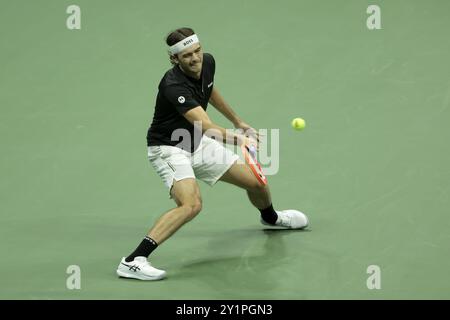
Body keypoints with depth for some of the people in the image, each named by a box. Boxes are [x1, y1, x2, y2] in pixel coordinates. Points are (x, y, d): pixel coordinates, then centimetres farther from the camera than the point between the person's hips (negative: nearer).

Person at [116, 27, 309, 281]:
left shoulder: (207, 62, -8)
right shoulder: (174, 86, -33)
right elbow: (206, 126, -43)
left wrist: (238, 122, 23)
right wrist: (238, 139, -58)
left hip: (197, 144, 8)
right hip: (169, 148, -8)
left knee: (257, 181, 12)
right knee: (192, 205, -33)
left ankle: (271, 217, 48)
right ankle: (133, 261, -32)